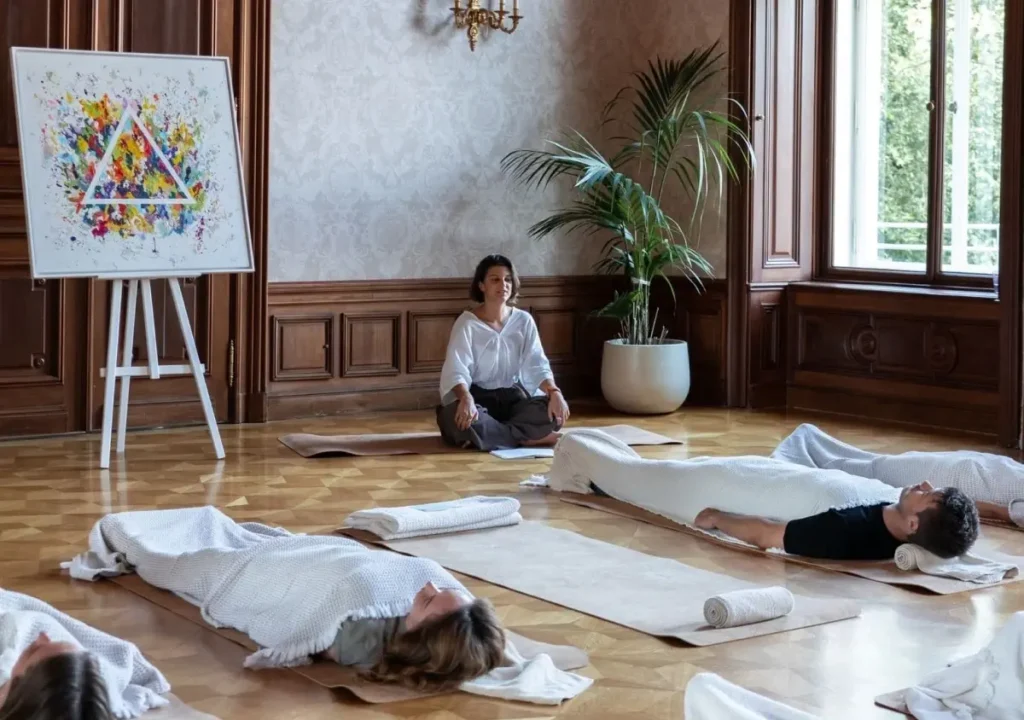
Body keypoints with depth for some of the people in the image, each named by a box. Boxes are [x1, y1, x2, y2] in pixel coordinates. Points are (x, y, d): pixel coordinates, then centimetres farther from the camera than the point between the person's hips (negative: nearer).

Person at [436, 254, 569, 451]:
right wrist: (466, 398, -42)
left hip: (513, 397, 3)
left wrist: (554, 392, -28)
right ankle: (529, 439, -28)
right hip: (478, 396, -3)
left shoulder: (524, 321, 2)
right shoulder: (467, 323, -8)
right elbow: (456, 370, -20)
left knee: (554, 411, -25)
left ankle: (486, 435, -25)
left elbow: (537, 364, -7)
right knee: (455, 417, -38)